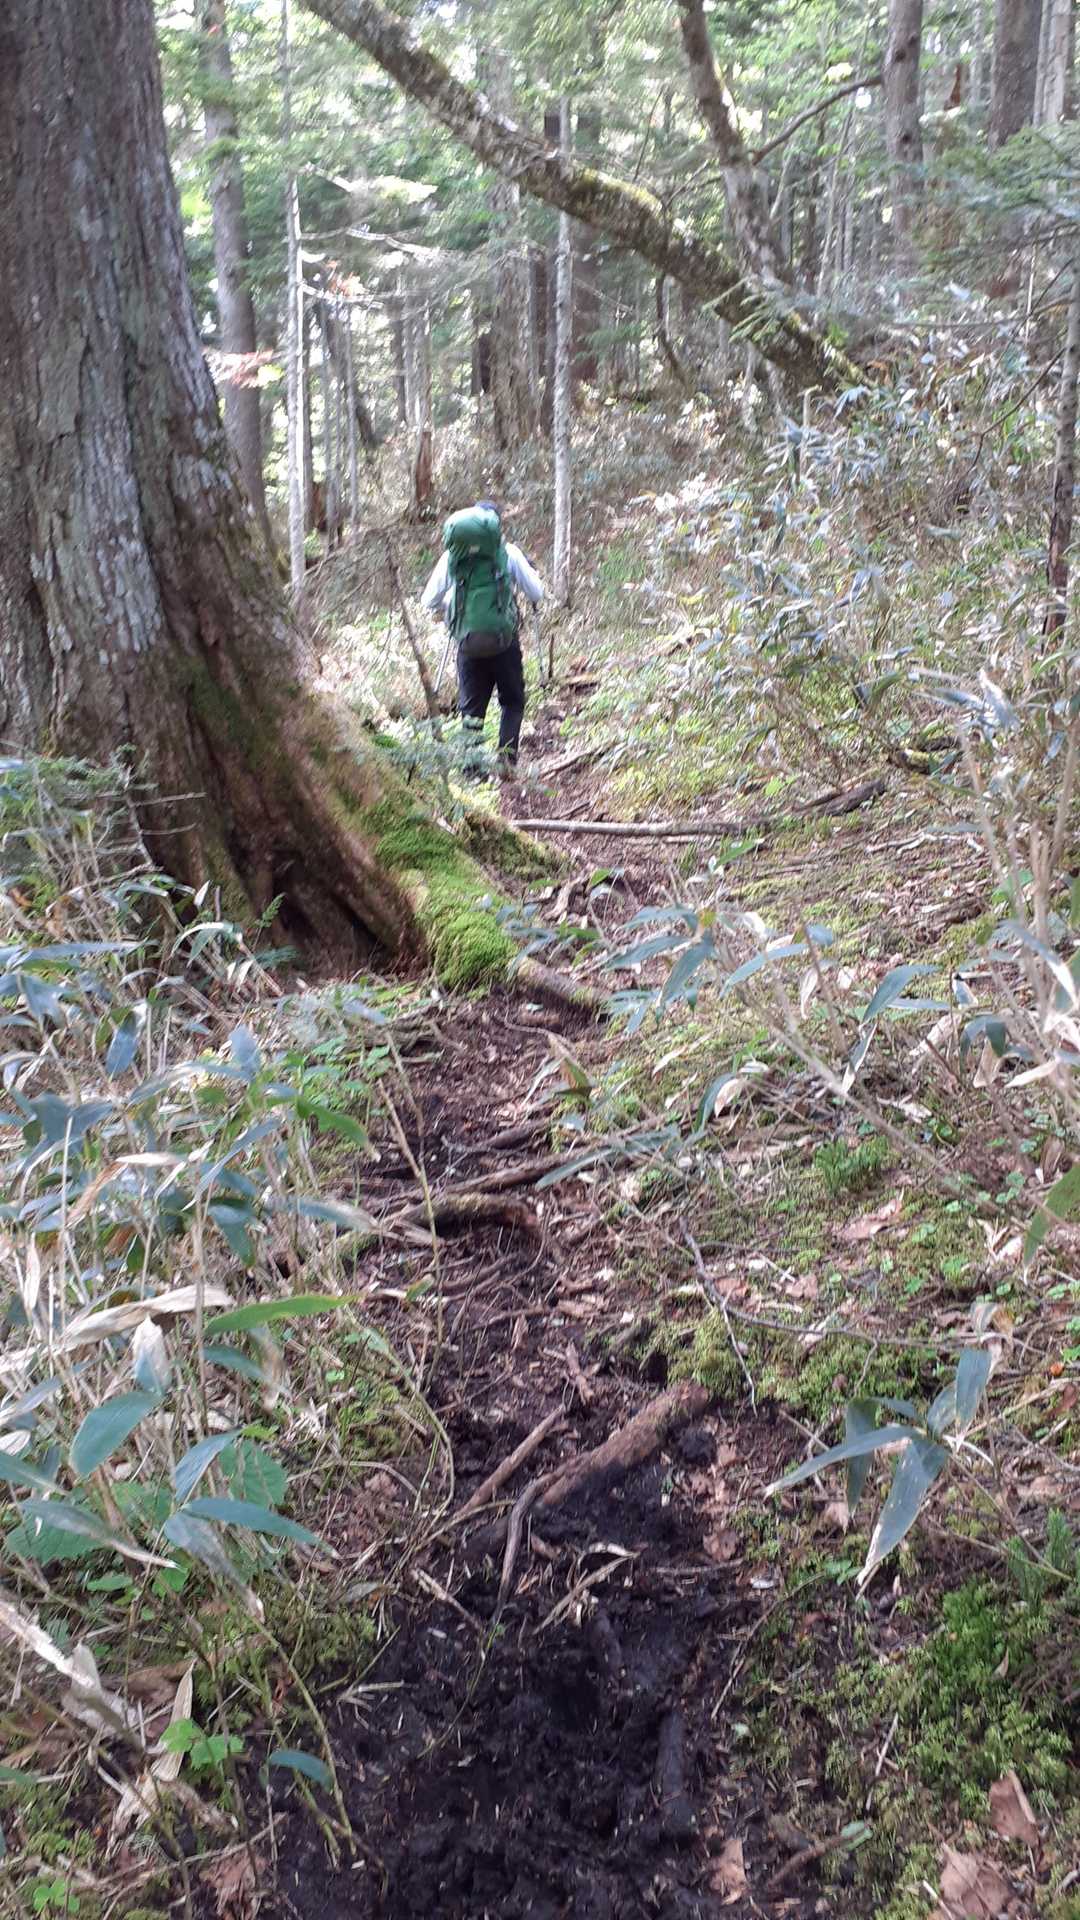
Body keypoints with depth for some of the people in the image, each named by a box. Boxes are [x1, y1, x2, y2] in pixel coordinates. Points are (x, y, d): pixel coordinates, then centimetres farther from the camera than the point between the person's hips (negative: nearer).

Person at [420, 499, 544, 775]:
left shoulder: (450, 557, 3)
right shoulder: (508, 552, -2)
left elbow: (428, 602, 7)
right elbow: (537, 594, 2)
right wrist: (533, 573, 23)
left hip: (468, 642, 2)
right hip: (504, 641, -1)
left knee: (471, 707, 11)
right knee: (512, 701, 14)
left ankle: (471, 765, 5)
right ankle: (507, 755, -1)